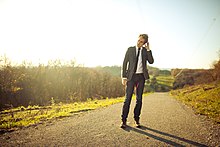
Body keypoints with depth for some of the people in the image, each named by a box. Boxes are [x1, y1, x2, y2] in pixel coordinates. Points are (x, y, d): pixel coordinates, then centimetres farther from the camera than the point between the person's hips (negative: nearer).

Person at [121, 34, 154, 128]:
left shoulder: (145, 51, 8)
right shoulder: (130, 49, 3)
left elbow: (151, 61, -5)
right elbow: (125, 63, 1)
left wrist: (148, 49, -10)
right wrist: (124, 76, -7)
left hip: (141, 76, 2)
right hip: (131, 76, -2)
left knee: (139, 99, 6)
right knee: (128, 98, -4)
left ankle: (136, 119, 16)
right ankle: (124, 120, 2)